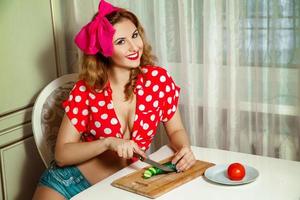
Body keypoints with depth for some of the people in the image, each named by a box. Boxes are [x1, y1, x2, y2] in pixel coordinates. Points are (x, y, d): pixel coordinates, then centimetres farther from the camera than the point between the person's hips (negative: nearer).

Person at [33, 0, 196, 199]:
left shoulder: (158, 78, -10)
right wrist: (108, 143, -26)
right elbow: (62, 154, -12)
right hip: (71, 181, -3)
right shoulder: (86, 90, -13)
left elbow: (176, 130, 2)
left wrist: (184, 149, -19)